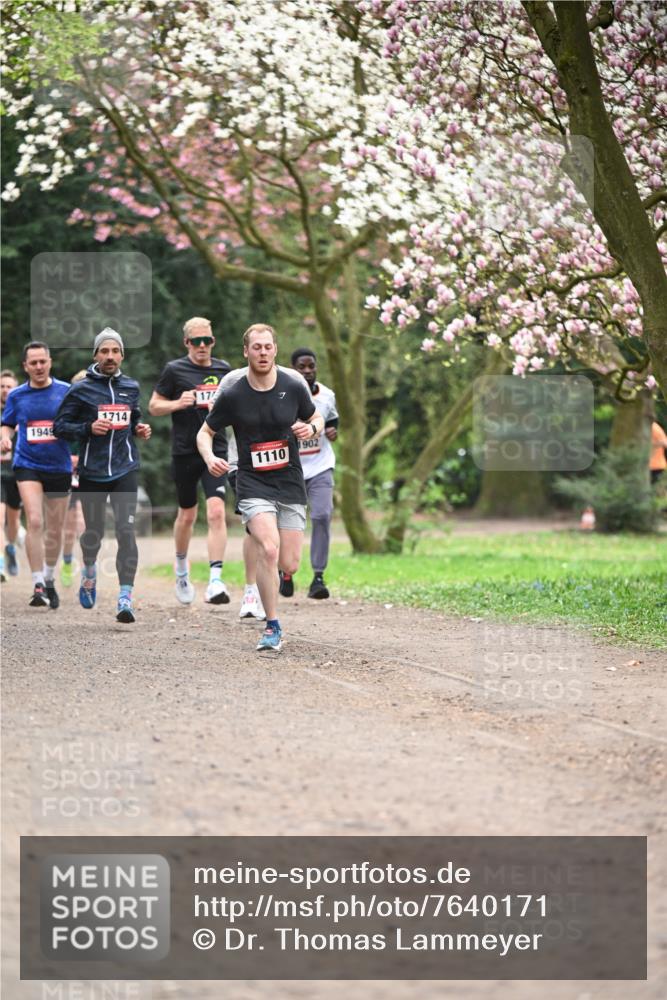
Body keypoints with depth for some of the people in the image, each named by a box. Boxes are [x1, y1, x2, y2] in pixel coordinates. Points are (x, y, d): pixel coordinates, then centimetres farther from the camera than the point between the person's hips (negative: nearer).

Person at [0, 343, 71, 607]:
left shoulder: (66, 391, 0)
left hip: (59, 466, 1)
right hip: (28, 465, -1)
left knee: (54, 529, 11)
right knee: (34, 522, -18)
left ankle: (49, 580, 31)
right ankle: (38, 586, -17)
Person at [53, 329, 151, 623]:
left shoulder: (131, 387, 8)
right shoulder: (81, 390, -3)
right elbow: (60, 426, -1)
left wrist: (139, 429, 4)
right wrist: (88, 428, -16)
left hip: (125, 470, 1)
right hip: (92, 472, -1)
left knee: (126, 530, -13)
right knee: (94, 532, 12)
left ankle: (125, 597, -14)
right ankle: (89, 570, 45)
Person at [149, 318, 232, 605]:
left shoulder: (223, 369, 8)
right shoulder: (174, 370, -2)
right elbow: (153, 406, 2)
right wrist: (177, 403, -16)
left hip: (216, 450, 1)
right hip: (184, 452, -1)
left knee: (216, 512, -16)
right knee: (187, 515, 12)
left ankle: (215, 581, -20)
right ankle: (181, 567, 40)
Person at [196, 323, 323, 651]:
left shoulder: (294, 386, -3)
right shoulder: (233, 394, -7)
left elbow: (317, 419, 14)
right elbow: (205, 432, 4)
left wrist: (311, 428, -10)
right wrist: (210, 458, -16)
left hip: (290, 483, 2)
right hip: (253, 485, -2)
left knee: (289, 565, -1)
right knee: (268, 550, -24)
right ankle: (272, 627, -11)